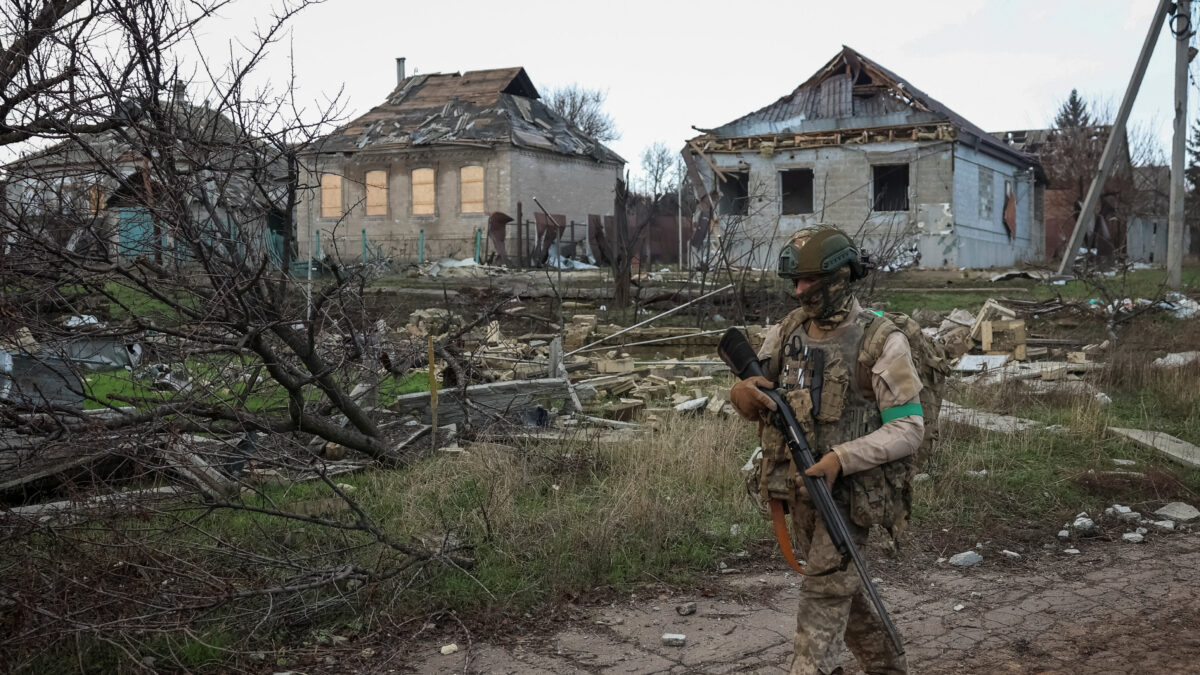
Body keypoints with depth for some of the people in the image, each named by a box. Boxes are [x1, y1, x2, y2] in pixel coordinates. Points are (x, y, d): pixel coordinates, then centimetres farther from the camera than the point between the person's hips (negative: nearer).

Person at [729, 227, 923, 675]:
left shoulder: (880, 342, -12)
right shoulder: (786, 333, 4)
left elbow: (909, 429, -14)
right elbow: (752, 404, 11)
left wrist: (842, 458, -26)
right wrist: (743, 394, -14)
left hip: (850, 491, -6)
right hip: (798, 488, 6)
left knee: (825, 592, -10)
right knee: (841, 588, 18)